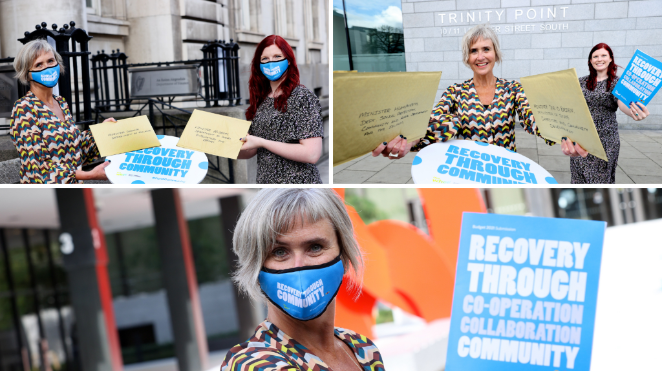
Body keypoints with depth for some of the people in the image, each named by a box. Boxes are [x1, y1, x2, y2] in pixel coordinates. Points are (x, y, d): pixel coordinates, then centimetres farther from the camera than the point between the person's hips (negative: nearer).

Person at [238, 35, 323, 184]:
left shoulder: (302, 97, -11)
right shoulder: (261, 100, 7)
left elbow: (312, 154, -21)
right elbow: (250, 151, 9)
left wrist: (261, 142, -17)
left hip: (296, 182, -6)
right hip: (265, 180, 6)